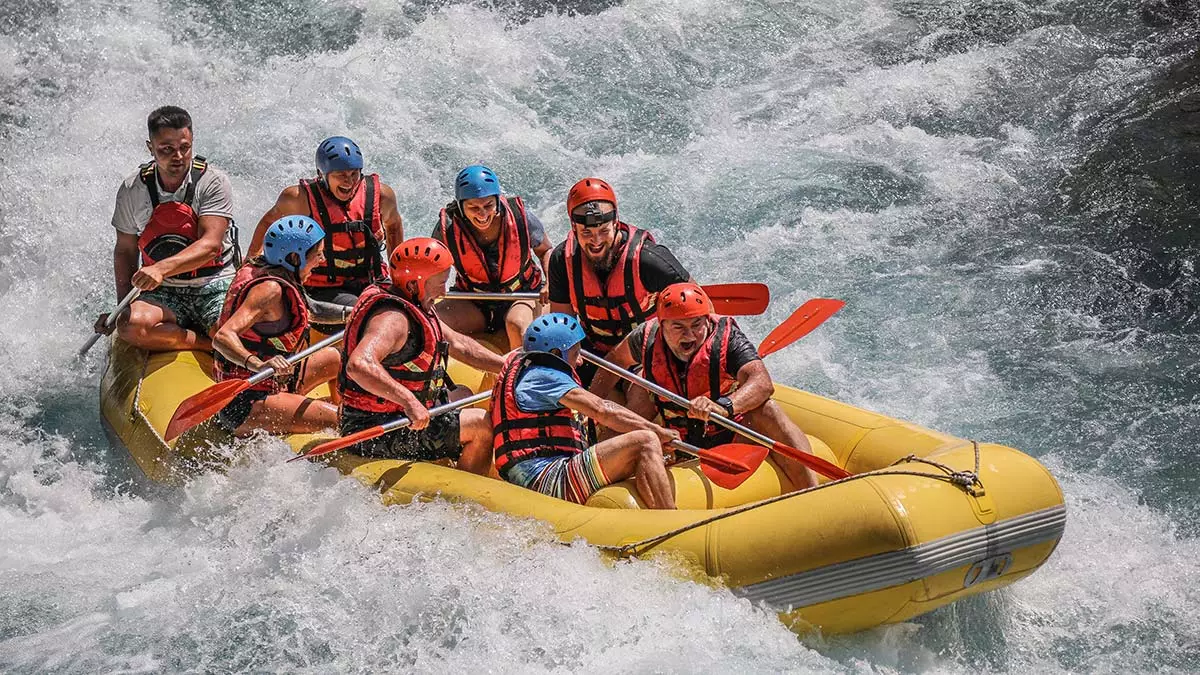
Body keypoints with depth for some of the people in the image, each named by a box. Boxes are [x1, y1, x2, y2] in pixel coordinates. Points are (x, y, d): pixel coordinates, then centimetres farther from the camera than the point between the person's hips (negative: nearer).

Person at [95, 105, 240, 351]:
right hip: (163, 293, 3)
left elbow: (210, 245, -20)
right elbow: (125, 251, 10)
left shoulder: (213, 182, -9)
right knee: (130, 325, -32)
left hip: (215, 287, -3)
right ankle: (212, 344, -17)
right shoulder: (133, 190, 0)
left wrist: (162, 268, -36)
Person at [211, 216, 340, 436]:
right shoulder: (270, 288, -20)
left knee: (334, 358, 23)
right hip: (246, 406, -11)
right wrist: (258, 365, -48)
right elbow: (222, 337, -32)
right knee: (339, 421, -25)